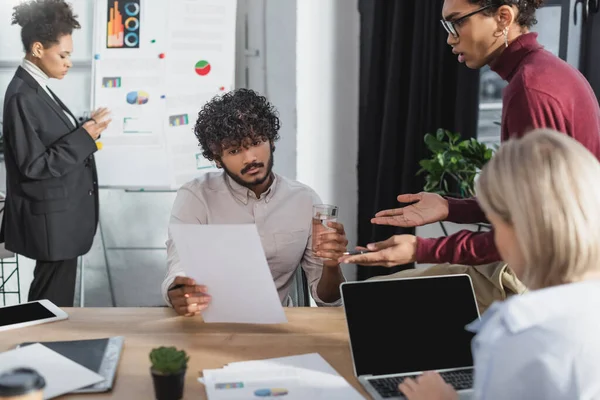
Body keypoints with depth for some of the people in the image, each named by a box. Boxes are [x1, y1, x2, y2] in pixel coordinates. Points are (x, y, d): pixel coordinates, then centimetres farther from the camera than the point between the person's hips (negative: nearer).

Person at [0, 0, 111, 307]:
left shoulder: (37, 88, 10)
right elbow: (35, 165, -22)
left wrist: (86, 128, -1)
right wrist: (84, 137, -21)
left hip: (59, 215, 9)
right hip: (52, 220, -9)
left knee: (51, 301, 19)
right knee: (53, 303, 3)